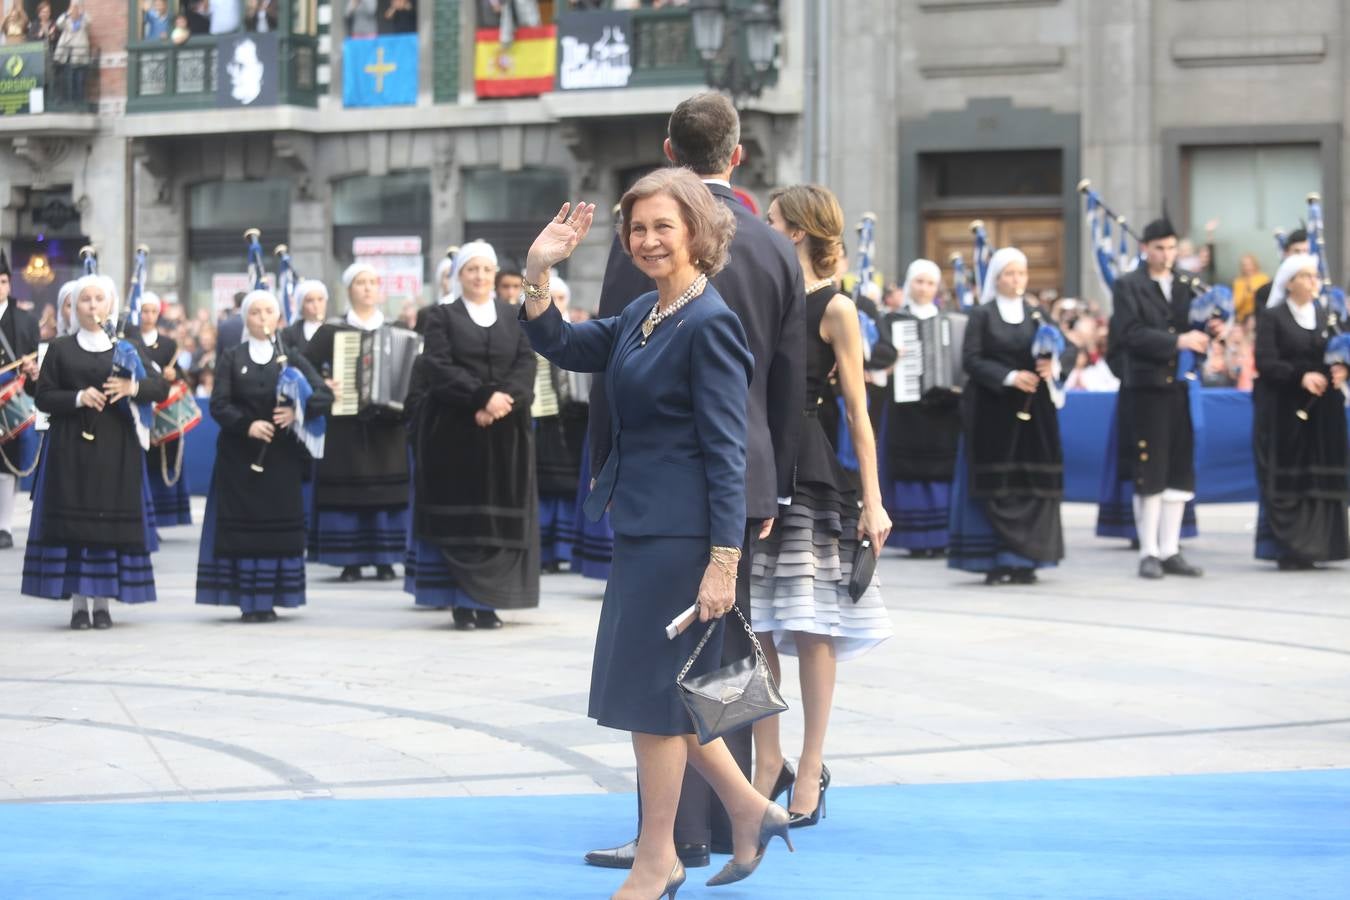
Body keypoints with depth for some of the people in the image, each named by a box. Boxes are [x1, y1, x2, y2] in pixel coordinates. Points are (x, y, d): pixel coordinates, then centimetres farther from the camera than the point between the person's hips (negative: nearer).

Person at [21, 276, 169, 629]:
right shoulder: (60, 349, 7)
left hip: (115, 447, 1)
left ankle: (102, 602, 4)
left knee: (112, 520, -2)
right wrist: (78, 398, -14)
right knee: (72, 521, -5)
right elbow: (43, 397, 3)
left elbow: (161, 387, 4)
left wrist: (135, 387, -17)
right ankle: (78, 603, -1)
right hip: (71, 448, -1)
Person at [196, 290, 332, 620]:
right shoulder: (232, 357, 7)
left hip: (281, 456, 1)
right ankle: (248, 600, -2)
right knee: (242, 526, -4)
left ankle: (269, 598, 2)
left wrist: (298, 412, -17)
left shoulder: (290, 357, 9)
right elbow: (218, 404, -3)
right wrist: (246, 425, -19)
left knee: (278, 526, -3)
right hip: (240, 456, -1)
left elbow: (324, 395, 0)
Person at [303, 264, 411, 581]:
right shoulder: (332, 331, 3)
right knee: (348, 490, -5)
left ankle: (385, 560, 4)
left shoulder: (396, 331, 11)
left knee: (387, 489, -2)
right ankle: (351, 561, 0)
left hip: (387, 424, 2)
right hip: (346, 424, -2)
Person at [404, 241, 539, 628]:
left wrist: (503, 400, -17)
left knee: (501, 516, -1)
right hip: (454, 433, -3)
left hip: (504, 434, 3)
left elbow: (526, 365, 1)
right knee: (459, 517, -4)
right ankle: (461, 602, -1)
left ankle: (488, 602, 3)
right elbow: (438, 368, -8)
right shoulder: (442, 316, 4)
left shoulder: (513, 318, 13)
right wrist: (483, 397, -20)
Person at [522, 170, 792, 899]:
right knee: (659, 689, 13)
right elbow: (561, 347, 15)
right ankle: (749, 811, 25)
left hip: (681, 531, -9)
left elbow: (726, 450, -17)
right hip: (639, 524, 9)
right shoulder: (642, 316, 12)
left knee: (649, 688, -2)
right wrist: (538, 272, -1)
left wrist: (723, 560, -20)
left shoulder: (709, 326, -14)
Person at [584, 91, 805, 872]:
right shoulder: (777, 250, 6)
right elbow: (791, 383, 9)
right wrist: (776, 486, 17)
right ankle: (727, 819, 18)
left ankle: (677, 833, -6)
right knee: (727, 646, 13)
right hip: (745, 474, 5)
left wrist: (606, 469, 1)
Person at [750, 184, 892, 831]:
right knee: (755, 626, 5)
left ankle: (811, 768, 6)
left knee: (810, 627, -1)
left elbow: (857, 411, -4)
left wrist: (872, 501, -8)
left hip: (810, 475, -5)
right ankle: (769, 762, 14)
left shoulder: (834, 309, -4)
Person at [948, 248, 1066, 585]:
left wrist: (1052, 366, -13)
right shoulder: (982, 315, 2)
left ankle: (1025, 560, 2)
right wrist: (1009, 377, -17)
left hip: (1032, 412, 3)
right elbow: (971, 360, -6)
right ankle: (995, 561, -2)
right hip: (992, 412, -3)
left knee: (1033, 487, -2)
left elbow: (1058, 357, 10)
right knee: (996, 488, -5)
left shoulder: (1036, 315, 13)